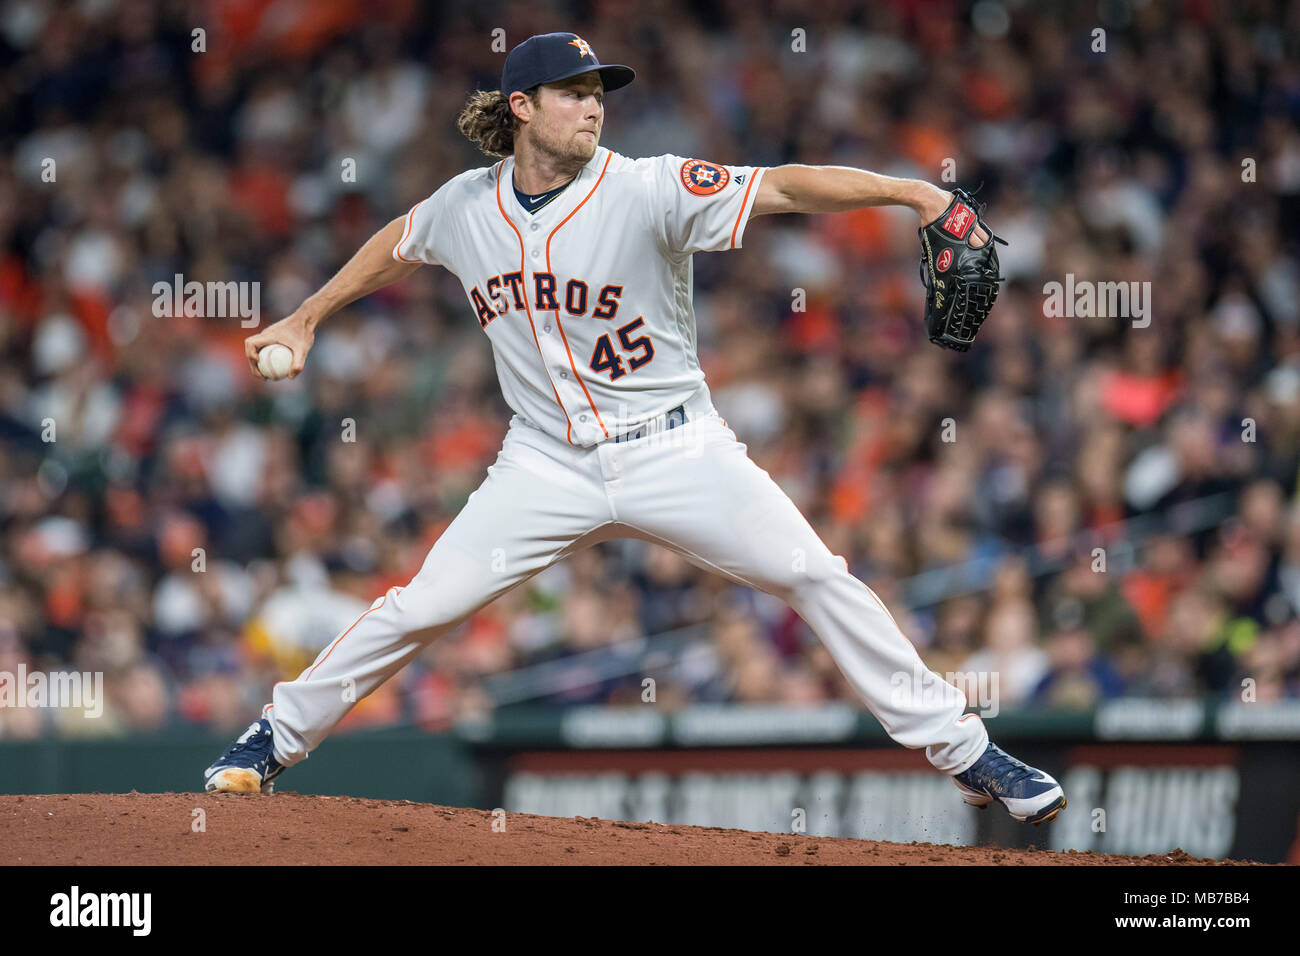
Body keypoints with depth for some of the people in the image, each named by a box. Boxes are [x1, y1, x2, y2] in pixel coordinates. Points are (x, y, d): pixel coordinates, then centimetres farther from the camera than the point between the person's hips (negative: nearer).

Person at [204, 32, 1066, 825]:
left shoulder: (650, 190, -15)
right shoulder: (465, 207, -1)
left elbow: (779, 188, -25)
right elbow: (399, 244, 22)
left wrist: (906, 191, -38)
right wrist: (307, 318, 25)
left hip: (674, 451, -2)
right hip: (549, 464, 2)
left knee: (817, 578, -11)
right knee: (421, 608, -5)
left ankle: (962, 751, -4)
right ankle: (277, 738, 14)